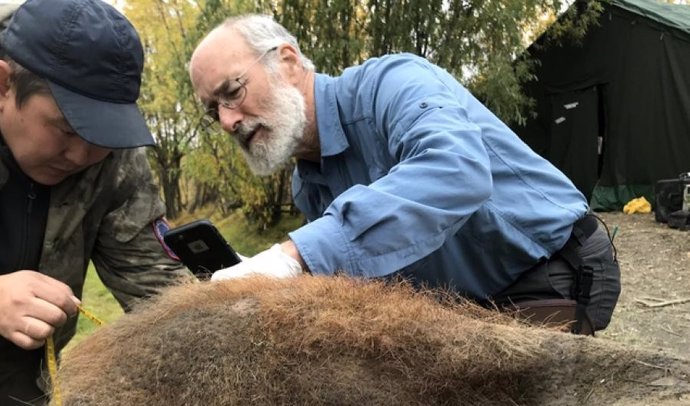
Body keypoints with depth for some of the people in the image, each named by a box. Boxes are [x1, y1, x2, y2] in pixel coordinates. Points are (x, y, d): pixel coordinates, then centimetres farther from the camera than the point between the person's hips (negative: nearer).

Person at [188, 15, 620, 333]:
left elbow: (457, 169, -44)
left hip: (563, 273, -7)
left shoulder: (389, 83, -24)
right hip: (482, 299, 7)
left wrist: (294, 255, -48)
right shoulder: (307, 188, 2)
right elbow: (362, 265, 7)